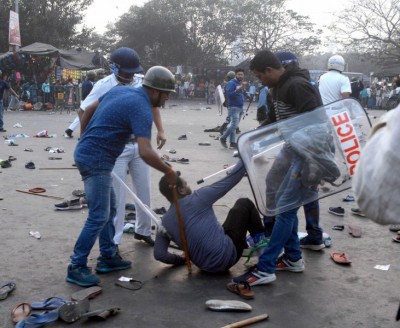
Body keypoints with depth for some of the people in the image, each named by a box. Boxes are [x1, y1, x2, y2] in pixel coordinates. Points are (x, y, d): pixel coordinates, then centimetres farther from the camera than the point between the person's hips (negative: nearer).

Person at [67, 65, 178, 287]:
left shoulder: (121, 90, 10)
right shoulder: (142, 109, -16)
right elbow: (145, 152, -27)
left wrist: (84, 139, 28)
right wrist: (168, 171, -12)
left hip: (87, 154, 10)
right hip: (96, 160, -10)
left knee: (109, 209, 17)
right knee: (99, 216, -5)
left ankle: (108, 257, 24)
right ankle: (76, 267, 2)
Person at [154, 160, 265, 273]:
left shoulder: (164, 222, 1)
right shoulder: (196, 200, -15)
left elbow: (159, 254, -2)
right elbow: (230, 180, -10)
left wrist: (181, 259, 15)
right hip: (226, 256, -6)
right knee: (244, 204, 13)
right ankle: (261, 241, 26)